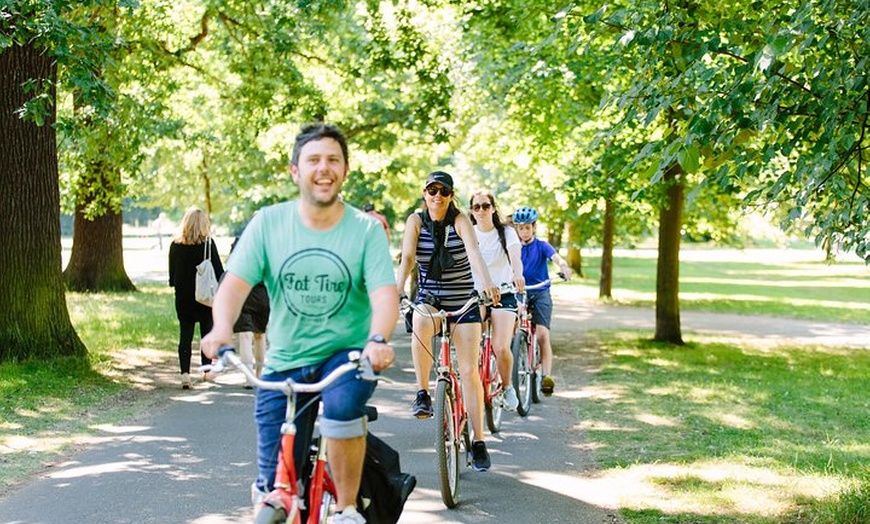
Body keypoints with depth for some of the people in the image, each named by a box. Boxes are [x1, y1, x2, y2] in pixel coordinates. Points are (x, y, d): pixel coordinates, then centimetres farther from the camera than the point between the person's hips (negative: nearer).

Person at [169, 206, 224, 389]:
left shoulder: (175, 245, -1)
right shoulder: (208, 243, -10)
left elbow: (172, 272, 6)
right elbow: (218, 269, -7)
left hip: (183, 295, 2)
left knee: (185, 333, 2)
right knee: (207, 331, 14)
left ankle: (185, 372, -12)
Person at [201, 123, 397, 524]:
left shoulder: (366, 229, -6)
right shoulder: (267, 223, -3)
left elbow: (384, 293, -17)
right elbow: (234, 283, -11)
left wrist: (379, 339, -39)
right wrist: (222, 329, -33)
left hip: (347, 354, -1)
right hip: (284, 362, 1)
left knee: (342, 403, -36)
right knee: (274, 492, -5)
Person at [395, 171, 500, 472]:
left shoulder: (460, 221, -7)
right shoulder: (416, 221, -3)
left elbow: (474, 252, -25)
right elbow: (406, 258, -16)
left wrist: (487, 283, -43)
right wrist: (397, 290, -34)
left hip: (463, 300, 0)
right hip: (428, 298, 0)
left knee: (469, 371, -6)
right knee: (420, 326, -36)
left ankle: (478, 441, 1)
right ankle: (423, 395, -20)